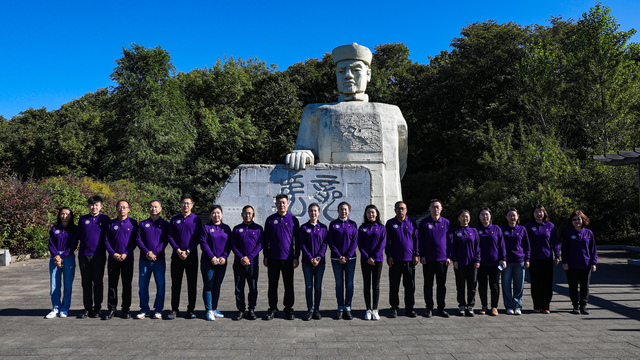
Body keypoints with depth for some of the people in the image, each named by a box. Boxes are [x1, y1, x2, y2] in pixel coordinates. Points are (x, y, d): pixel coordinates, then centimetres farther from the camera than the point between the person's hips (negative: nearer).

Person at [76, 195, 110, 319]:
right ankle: (87, 308, 13)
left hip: (99, 255, -2)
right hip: (84, 254, 2)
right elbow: (79, 236, 16)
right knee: (86, 282, 6)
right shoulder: (82, 219, 9)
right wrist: (85, 245, 7)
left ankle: (97, 308, 11)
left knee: (98, 282, 3)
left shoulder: (105, 219, 3)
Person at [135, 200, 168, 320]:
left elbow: (165, 241, -1)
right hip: (144, 260, 2)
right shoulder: (142, 224, 13)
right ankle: (144, 310, 14)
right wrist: (146, 252, -11)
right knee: (142, 286, 3)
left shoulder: (165, 224, 8)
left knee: (160, 286, -1)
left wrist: (154, 252, -13)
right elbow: (138, 239, 4)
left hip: (159, 259, -1)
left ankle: (158, 310, 8)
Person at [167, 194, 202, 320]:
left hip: (191, 256, -1)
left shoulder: (196, 219, 3)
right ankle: (174, 309, 14)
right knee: (175, 284, 5)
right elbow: (170, 236, 4)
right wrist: (178, 250, -10)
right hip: (177, 256, 1)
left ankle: (191, 310, 12)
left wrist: (188, 251, -12)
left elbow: (198, 238, -1)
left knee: (192, 284, 3)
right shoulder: (174, 219, 7)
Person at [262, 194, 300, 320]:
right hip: (273, 258, 1)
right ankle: (272, 310, 16)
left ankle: (289, 310, 15)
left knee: (289, 285, 5)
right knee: (272, 285, 6)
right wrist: (265, 256, 4)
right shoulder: (270, 220, 6)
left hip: (288, 258, -1)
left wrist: (296, 257, -2)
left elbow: (297, 240, 4)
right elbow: (266, 239, 9)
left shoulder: (293, 219, 3)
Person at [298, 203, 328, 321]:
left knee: (318, 286, 5)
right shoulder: (304, 228, 3)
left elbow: (324, 245, 1)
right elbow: (302, 245, -1)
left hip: (320, 261, 1)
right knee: (308, 286, 2)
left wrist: (318, 258, -12)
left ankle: (317, 310, 13)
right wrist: (311, 258, -11)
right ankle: (310, 310, 9)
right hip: (307, 262, 0)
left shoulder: (323, 227, 5)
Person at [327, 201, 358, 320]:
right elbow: (330, 241, 0)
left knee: (349, 284, 2)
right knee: (339, 284, 4)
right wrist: (339, 256, -10)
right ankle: (340, 309, 10)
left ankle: (348, 309, 9)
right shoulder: (333, 224, 4)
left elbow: (355, 241, 0)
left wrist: (347, 256, -10)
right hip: (336, 259, 0)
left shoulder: (352, 224, 5)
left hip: (350, 258, 0)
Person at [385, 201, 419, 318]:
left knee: (410, 285, 4)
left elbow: (416, 239, 9)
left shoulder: (412, 222, 8)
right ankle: (394, 308, 13)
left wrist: (416, 254, 2)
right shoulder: (390, 223, 5)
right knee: (394, 286, 3)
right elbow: (387, 241, 5)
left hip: (409, 259, 1)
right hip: (395, 260, -1)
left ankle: (409, 308, 14)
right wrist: (388, 256, -3)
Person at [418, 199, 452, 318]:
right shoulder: (424, 222, 2)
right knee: (428, 284, 4)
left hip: (442, 259, 1)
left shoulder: (446, 222, 6)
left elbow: (450, 240, 8)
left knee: (442, 285, 6)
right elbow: (420, 240, 2)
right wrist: (421, 255, -5)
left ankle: (441, 308, 16)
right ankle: (429, 308, 13)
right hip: (428, 259, -1)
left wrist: (449, 256, 1)